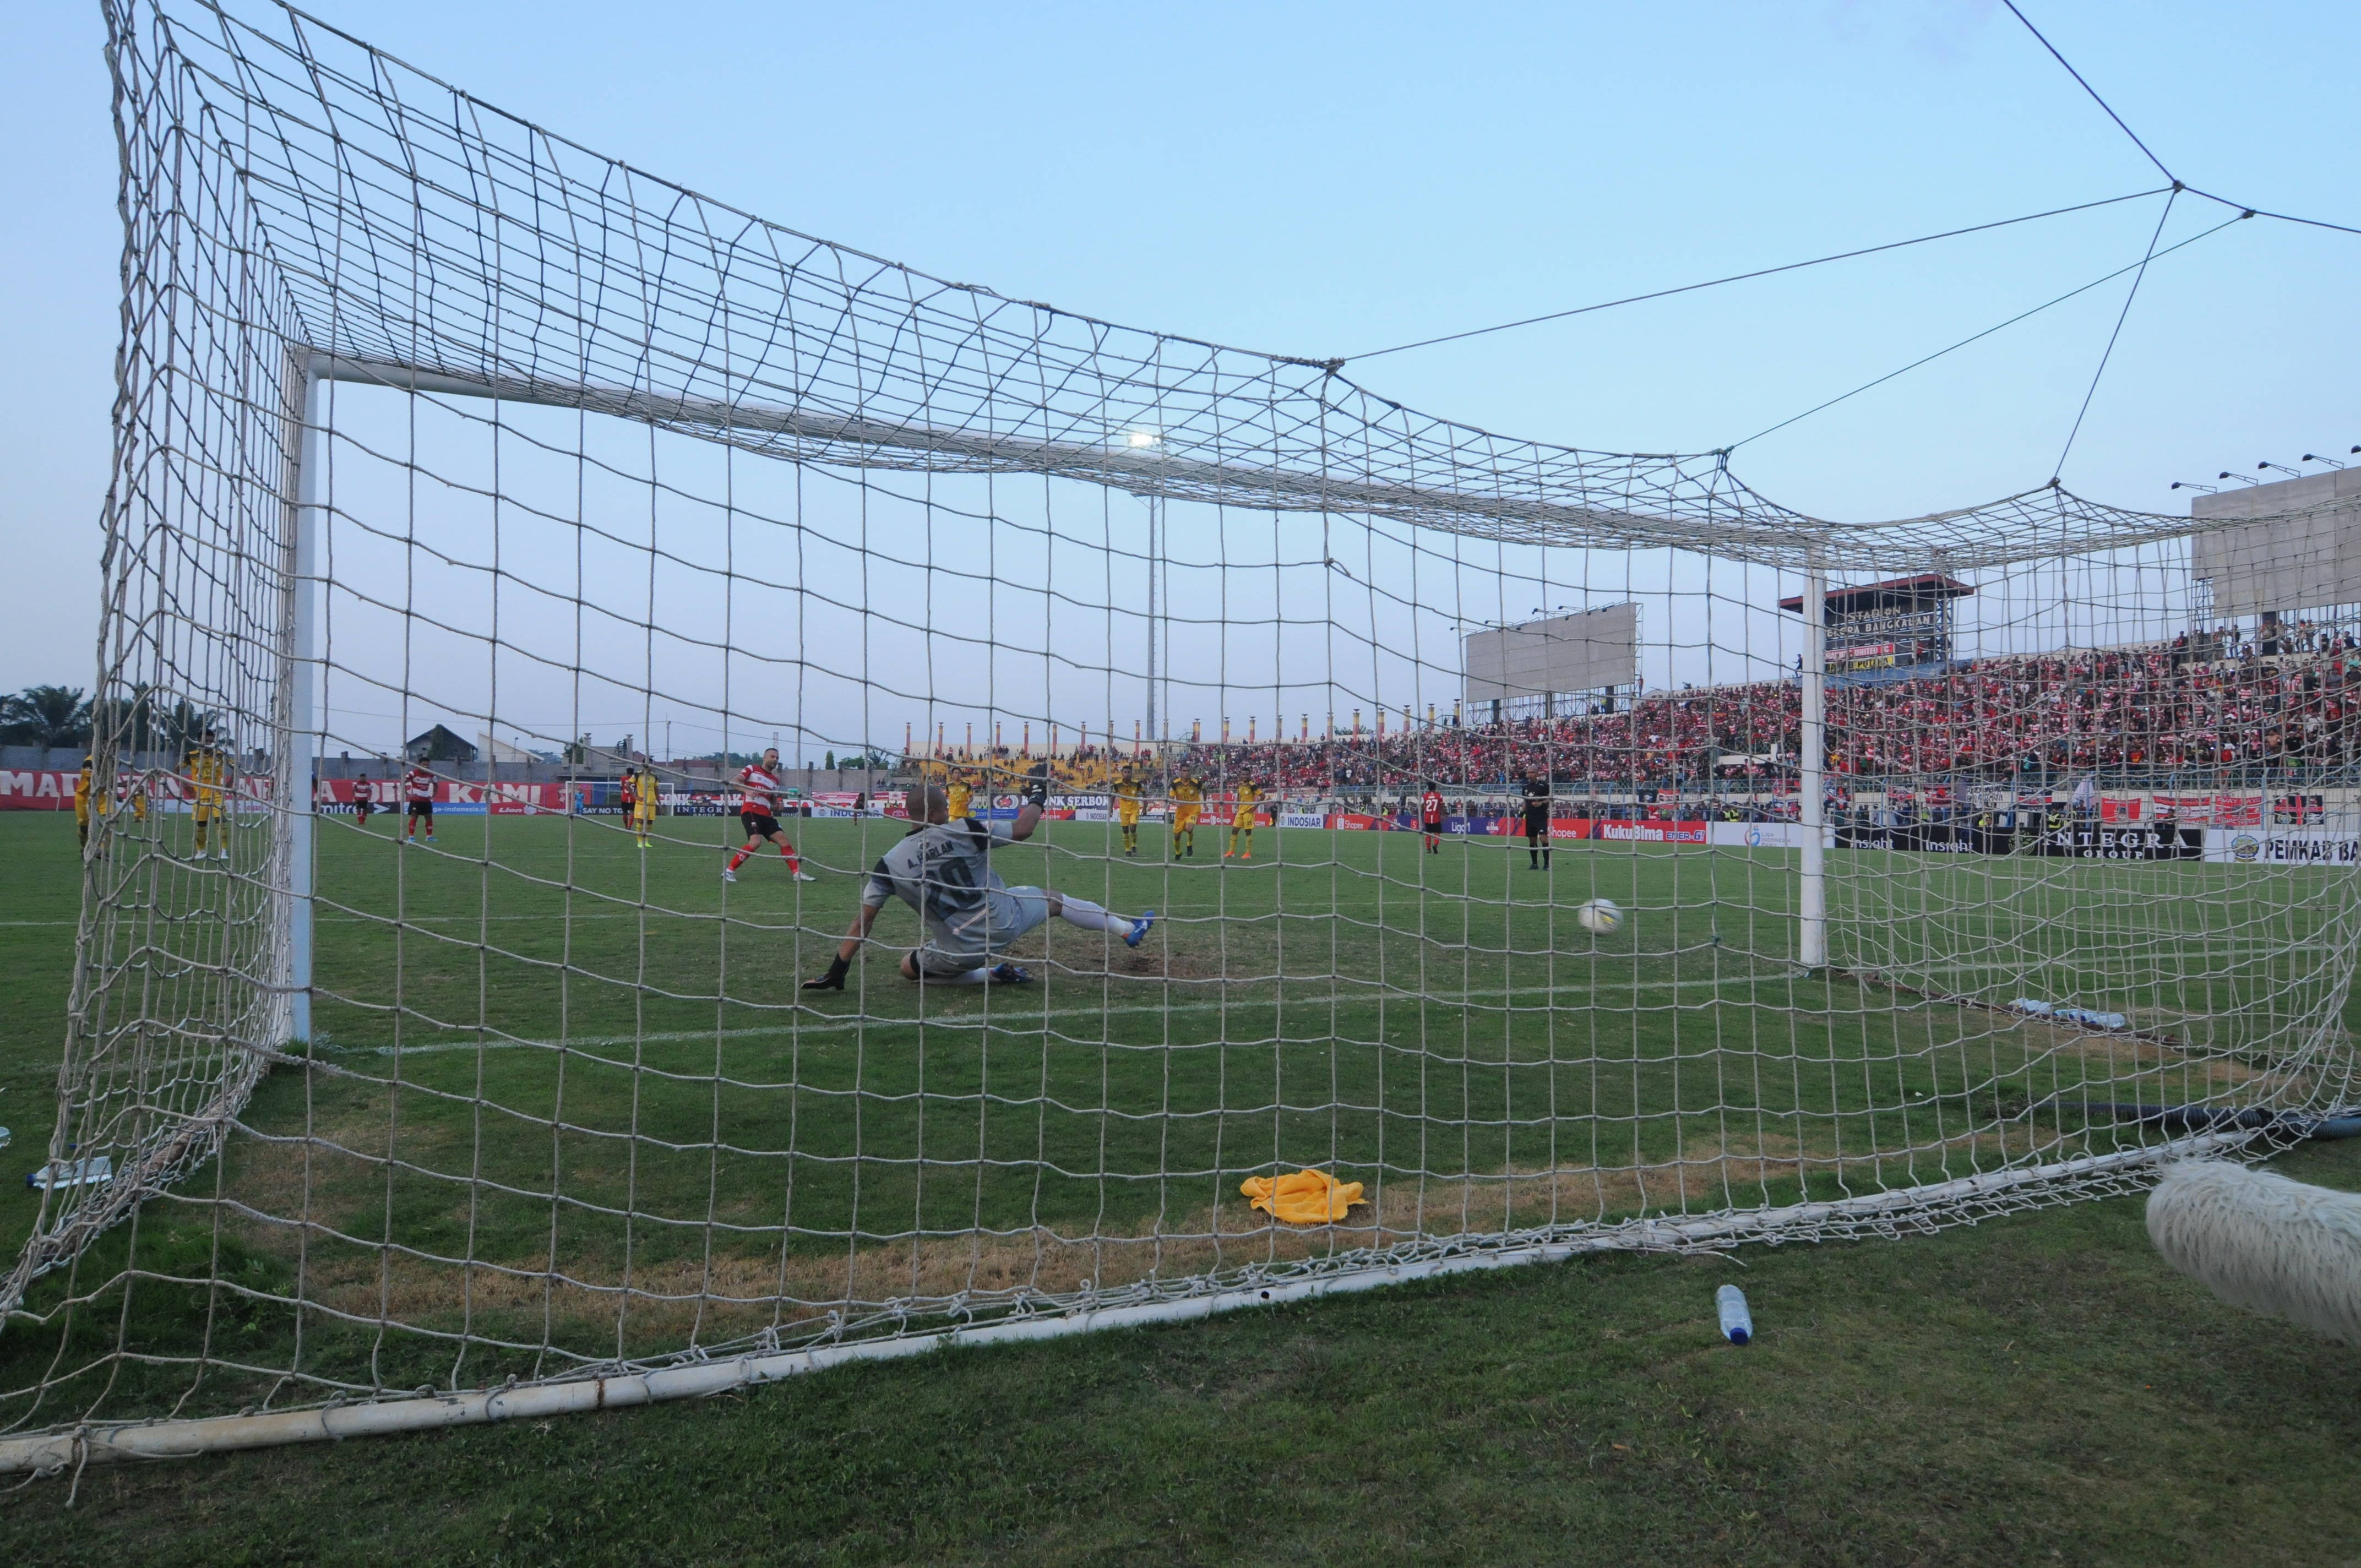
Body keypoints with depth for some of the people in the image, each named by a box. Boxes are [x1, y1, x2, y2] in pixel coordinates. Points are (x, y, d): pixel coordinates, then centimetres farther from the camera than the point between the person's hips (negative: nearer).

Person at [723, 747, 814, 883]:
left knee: (783, 839, -2)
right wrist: (747, 790, -27)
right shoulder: (752, 769, 7)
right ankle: (729, 871, -13)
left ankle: (797, 873, 1)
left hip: (766, 815, 7)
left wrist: (777, 806, 3)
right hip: (750, 811, -7)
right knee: (756, 842, -24)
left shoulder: (775, 781, 24)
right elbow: (736, 781, -7)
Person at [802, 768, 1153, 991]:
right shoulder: (964, 830, -12)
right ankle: (1127, 928, 37)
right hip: (1004, 923, 1)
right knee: (1052, 898, 24)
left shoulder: (890, 864, -8)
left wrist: (837, 971, 3)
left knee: (910, 967, 25)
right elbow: (1021, 831, -2)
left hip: (958, 952, 0)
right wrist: (1038, 796, 15)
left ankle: (989, 975, 8)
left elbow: (864, 922, -6)